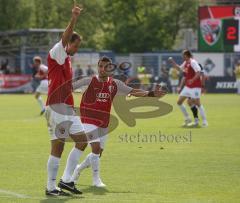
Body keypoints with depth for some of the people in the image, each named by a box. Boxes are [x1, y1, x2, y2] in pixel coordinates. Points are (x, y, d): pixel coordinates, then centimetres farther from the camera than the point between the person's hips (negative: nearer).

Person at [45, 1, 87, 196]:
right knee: (58, 147, -8)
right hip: (57, 107, -9)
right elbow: (65, 37, -26)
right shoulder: (56, 53, -6)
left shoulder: (68, 60, 20)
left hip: (68, 107, 9)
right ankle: (51, 187, -3)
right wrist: (74, 19, -41)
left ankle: (66, 180, 11)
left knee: (82, 140, 8)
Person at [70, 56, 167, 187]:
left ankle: (78, 169, 35)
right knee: (96, 147, -19)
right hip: (89, 121, -5)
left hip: (104, 123, 5)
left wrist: (151, 93, -5)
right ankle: (96, 179, -7)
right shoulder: (89, 81, -8)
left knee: (99, 152, 10)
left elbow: (133, 92, 6)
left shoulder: (114, 84, 3)